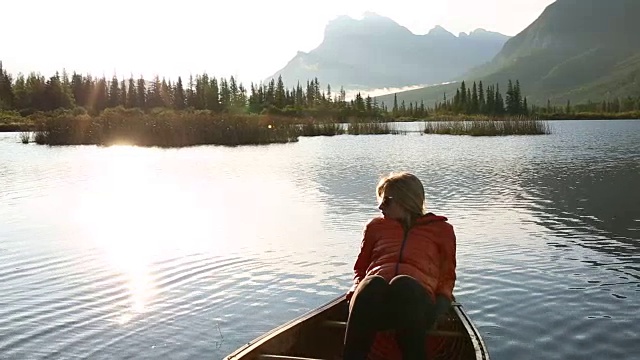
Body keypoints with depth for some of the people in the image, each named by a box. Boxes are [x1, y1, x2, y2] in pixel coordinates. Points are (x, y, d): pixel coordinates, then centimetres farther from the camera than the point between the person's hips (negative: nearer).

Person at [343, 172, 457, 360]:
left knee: (403, 283, -37)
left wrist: (440, 305, 0)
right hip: (372, 301, 2)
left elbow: (447, 277, 22)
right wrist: (356, 292, 6)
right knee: (372, 283, -36)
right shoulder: (376, 226, 30)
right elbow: (360, 269, 29)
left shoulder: (441, 229, 24)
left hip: (416, 300, -1)